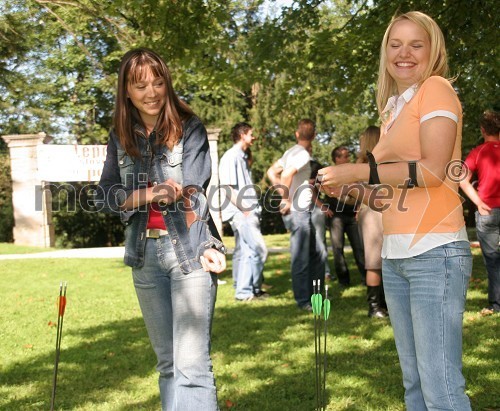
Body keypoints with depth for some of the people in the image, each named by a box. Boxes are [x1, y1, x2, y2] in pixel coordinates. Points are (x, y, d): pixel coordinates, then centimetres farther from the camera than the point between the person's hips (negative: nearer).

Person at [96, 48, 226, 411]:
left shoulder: (189, 128, -3)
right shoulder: (121, 136, 8)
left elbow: (194, 193, -11)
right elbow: (106, 195, 5)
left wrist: (207, 247, -22)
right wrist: (146, 195, -13)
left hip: (188, 250, -4)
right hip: (145, 253, 5)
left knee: (192, 364, -11)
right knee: (167, 363, 12)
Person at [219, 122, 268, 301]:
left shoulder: (242, 157, 19)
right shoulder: (230, 157, -10)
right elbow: (227, 188, -16)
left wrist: (252, 210, 14)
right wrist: (245, 210, -18)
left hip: (248, 212, 9)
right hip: (241, 213, -9)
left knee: (245, 251, 9)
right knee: (259, 249, -12)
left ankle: (243, 290, 13)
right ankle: (251, 289, -6)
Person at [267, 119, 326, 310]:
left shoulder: (291, 152, 14)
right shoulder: (303, 154, -13)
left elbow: (272, 172, 19)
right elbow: (286, 175, -28)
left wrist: (284, 196, 12)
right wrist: (286, 201, -18)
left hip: (303, 212, 9)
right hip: (297, 211, -9)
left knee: (317, 253, 15)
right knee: (301, 259, -3)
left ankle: (313, 295, 22)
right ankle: (303, 300, 4)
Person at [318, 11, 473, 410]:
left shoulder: (436, 89, -2)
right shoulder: (392, 108, 20)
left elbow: (433, 170, -16)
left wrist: (358, 171, -12)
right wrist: (346, 189, 6)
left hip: (435, 252, -8)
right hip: (395, 256, 8)